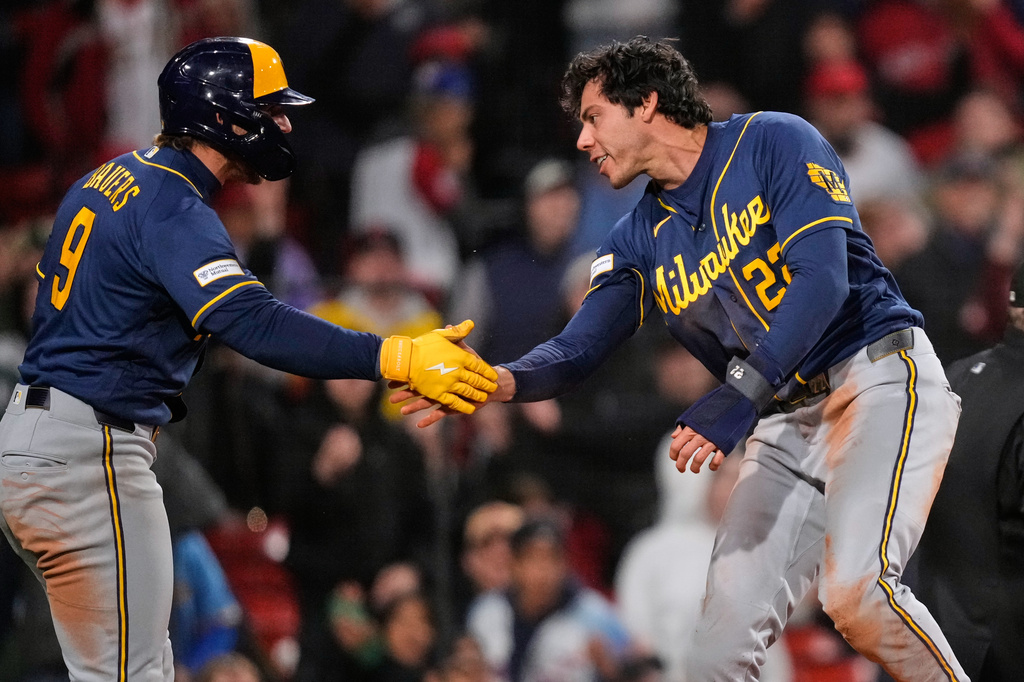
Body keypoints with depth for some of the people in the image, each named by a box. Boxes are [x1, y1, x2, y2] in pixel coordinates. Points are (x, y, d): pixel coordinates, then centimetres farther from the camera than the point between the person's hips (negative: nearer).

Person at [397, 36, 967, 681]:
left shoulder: (774, 143, -6)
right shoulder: (642, 239, 13)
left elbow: (822, 278, -18)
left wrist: (738, 396, -26)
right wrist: (506, 381, -18)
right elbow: (580, 349, 5)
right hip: (787, 421, 6)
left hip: (880, 378, -6)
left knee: (856, 588, -28)